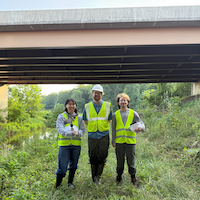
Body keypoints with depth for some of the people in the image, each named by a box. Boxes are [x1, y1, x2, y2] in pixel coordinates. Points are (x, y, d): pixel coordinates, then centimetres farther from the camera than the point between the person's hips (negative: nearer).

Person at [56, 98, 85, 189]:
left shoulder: (79, 118, 9)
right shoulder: (61, 116, 0)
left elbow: (82, 130, 2)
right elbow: (60, 129, -14)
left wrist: (77, 133, -22)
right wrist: (71, 133, -29)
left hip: (76, 145, 3)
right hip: (64, 145, -3)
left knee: (73, 165, 15)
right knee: (62, 167, -2)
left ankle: (70, 182, 35)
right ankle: (57, 185, 19)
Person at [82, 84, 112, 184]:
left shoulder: (107, 105, 1)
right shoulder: (87, 106, 3)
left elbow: (110, 120, 12)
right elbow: (85, 121, 15)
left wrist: (102, 126, 10)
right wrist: (92, 127, 11)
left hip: (104, 136, 0)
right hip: (92, 136, 1)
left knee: (102, 158, 6)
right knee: (93, 158, 9)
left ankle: (98, 176, 24)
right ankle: (93, 177, 27)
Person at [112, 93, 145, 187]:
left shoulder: (133, 113, 5)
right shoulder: (115, 115, 7)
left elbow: (141, 123, 1)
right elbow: (113, 129, 9)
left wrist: (141, 128, -24)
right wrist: (113, 141, 3)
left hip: (130, 141, -1)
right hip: (119, 142, 1)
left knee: (131, 161, 7)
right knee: (120, 161, 10)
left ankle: (133, 178, 25)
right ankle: (119, 177, 29)